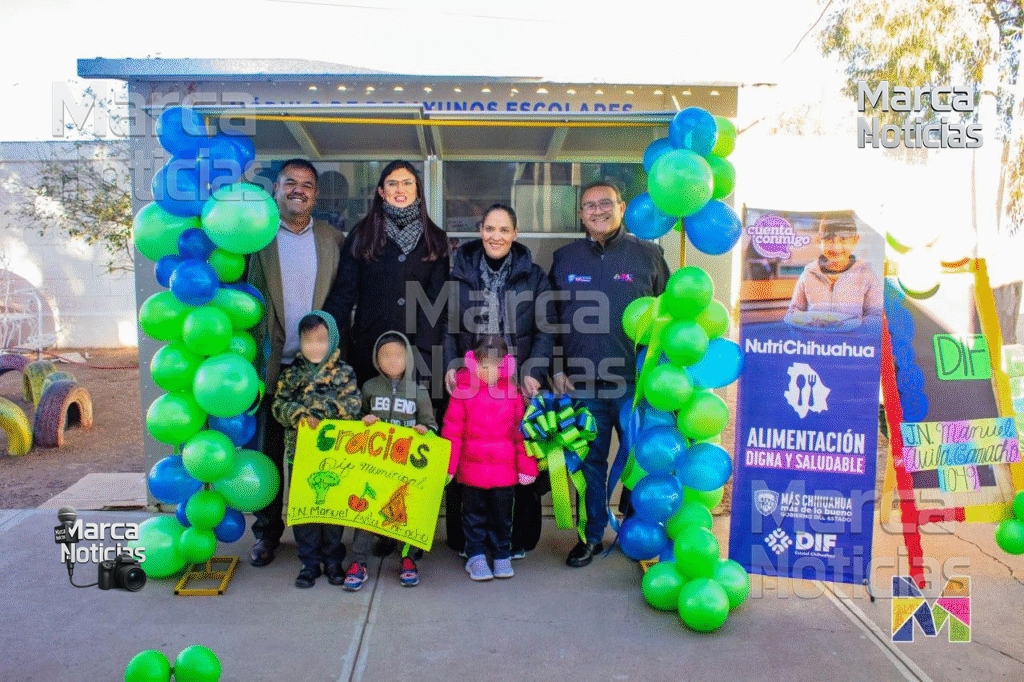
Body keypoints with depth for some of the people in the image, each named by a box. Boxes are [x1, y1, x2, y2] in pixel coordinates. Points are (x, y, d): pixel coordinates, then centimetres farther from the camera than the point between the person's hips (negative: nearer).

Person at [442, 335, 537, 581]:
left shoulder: (512, 392, -1)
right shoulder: (463, 391, -5)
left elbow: (522, 431, 5)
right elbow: (452, 431, -1)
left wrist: (526, 465, 4)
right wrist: (447, 465, -2)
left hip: (504, 468, 1)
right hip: (472, 467, -1)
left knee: (502, 514, 12)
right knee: (474, 514, 11)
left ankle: (502, 555, 29)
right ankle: (476, 556, 26)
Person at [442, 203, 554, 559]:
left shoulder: (533, 276, 7)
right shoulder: (459, 273, 9)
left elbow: (545, 331, 2)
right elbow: (447, 327, 8)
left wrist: (534, 373, -10)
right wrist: (451, 365, -7)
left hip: (519, 386, 0)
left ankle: (519, 539, 17)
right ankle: (465, 539, 16)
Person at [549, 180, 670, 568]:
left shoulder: (648, 254, 3)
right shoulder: (564, 258, 9)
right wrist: (557, 368, 5)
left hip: (636, 380, -1)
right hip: (582, 380, 2)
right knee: (590, 461, 8)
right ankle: (592, 536, 23)